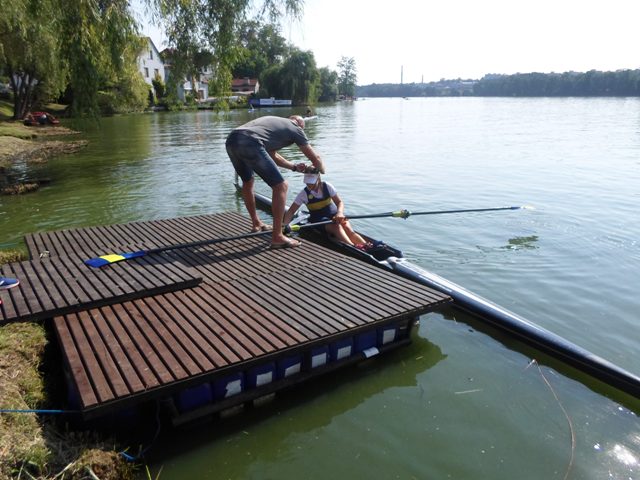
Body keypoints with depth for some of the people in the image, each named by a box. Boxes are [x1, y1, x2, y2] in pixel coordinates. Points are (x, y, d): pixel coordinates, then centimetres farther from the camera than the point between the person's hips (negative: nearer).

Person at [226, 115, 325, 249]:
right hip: (250, 143, -8)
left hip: (231, 140, 9)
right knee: (280, 186, 0)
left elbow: (272, 155, 43)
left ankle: (256, 223, 45)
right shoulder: (296, 128, 18)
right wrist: (321, 170, 43)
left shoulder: (274, 122, 37)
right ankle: (277, 237, 2)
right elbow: (315, 158, 22)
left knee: (247, 181, 31)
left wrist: (294, 166, 46)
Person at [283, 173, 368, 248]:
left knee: (347, 227, -29)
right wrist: (284, 225, -24)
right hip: (319, 220, -2)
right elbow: (291, 211, -8)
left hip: (334, 216, 2)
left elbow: (339, 202, -5)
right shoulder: (304, 193, -7)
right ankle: (356, 249, -55)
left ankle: (366, 248, -49)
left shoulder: (327, 186, -4)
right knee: (336, 226, -34)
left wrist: (339, 213, -27)